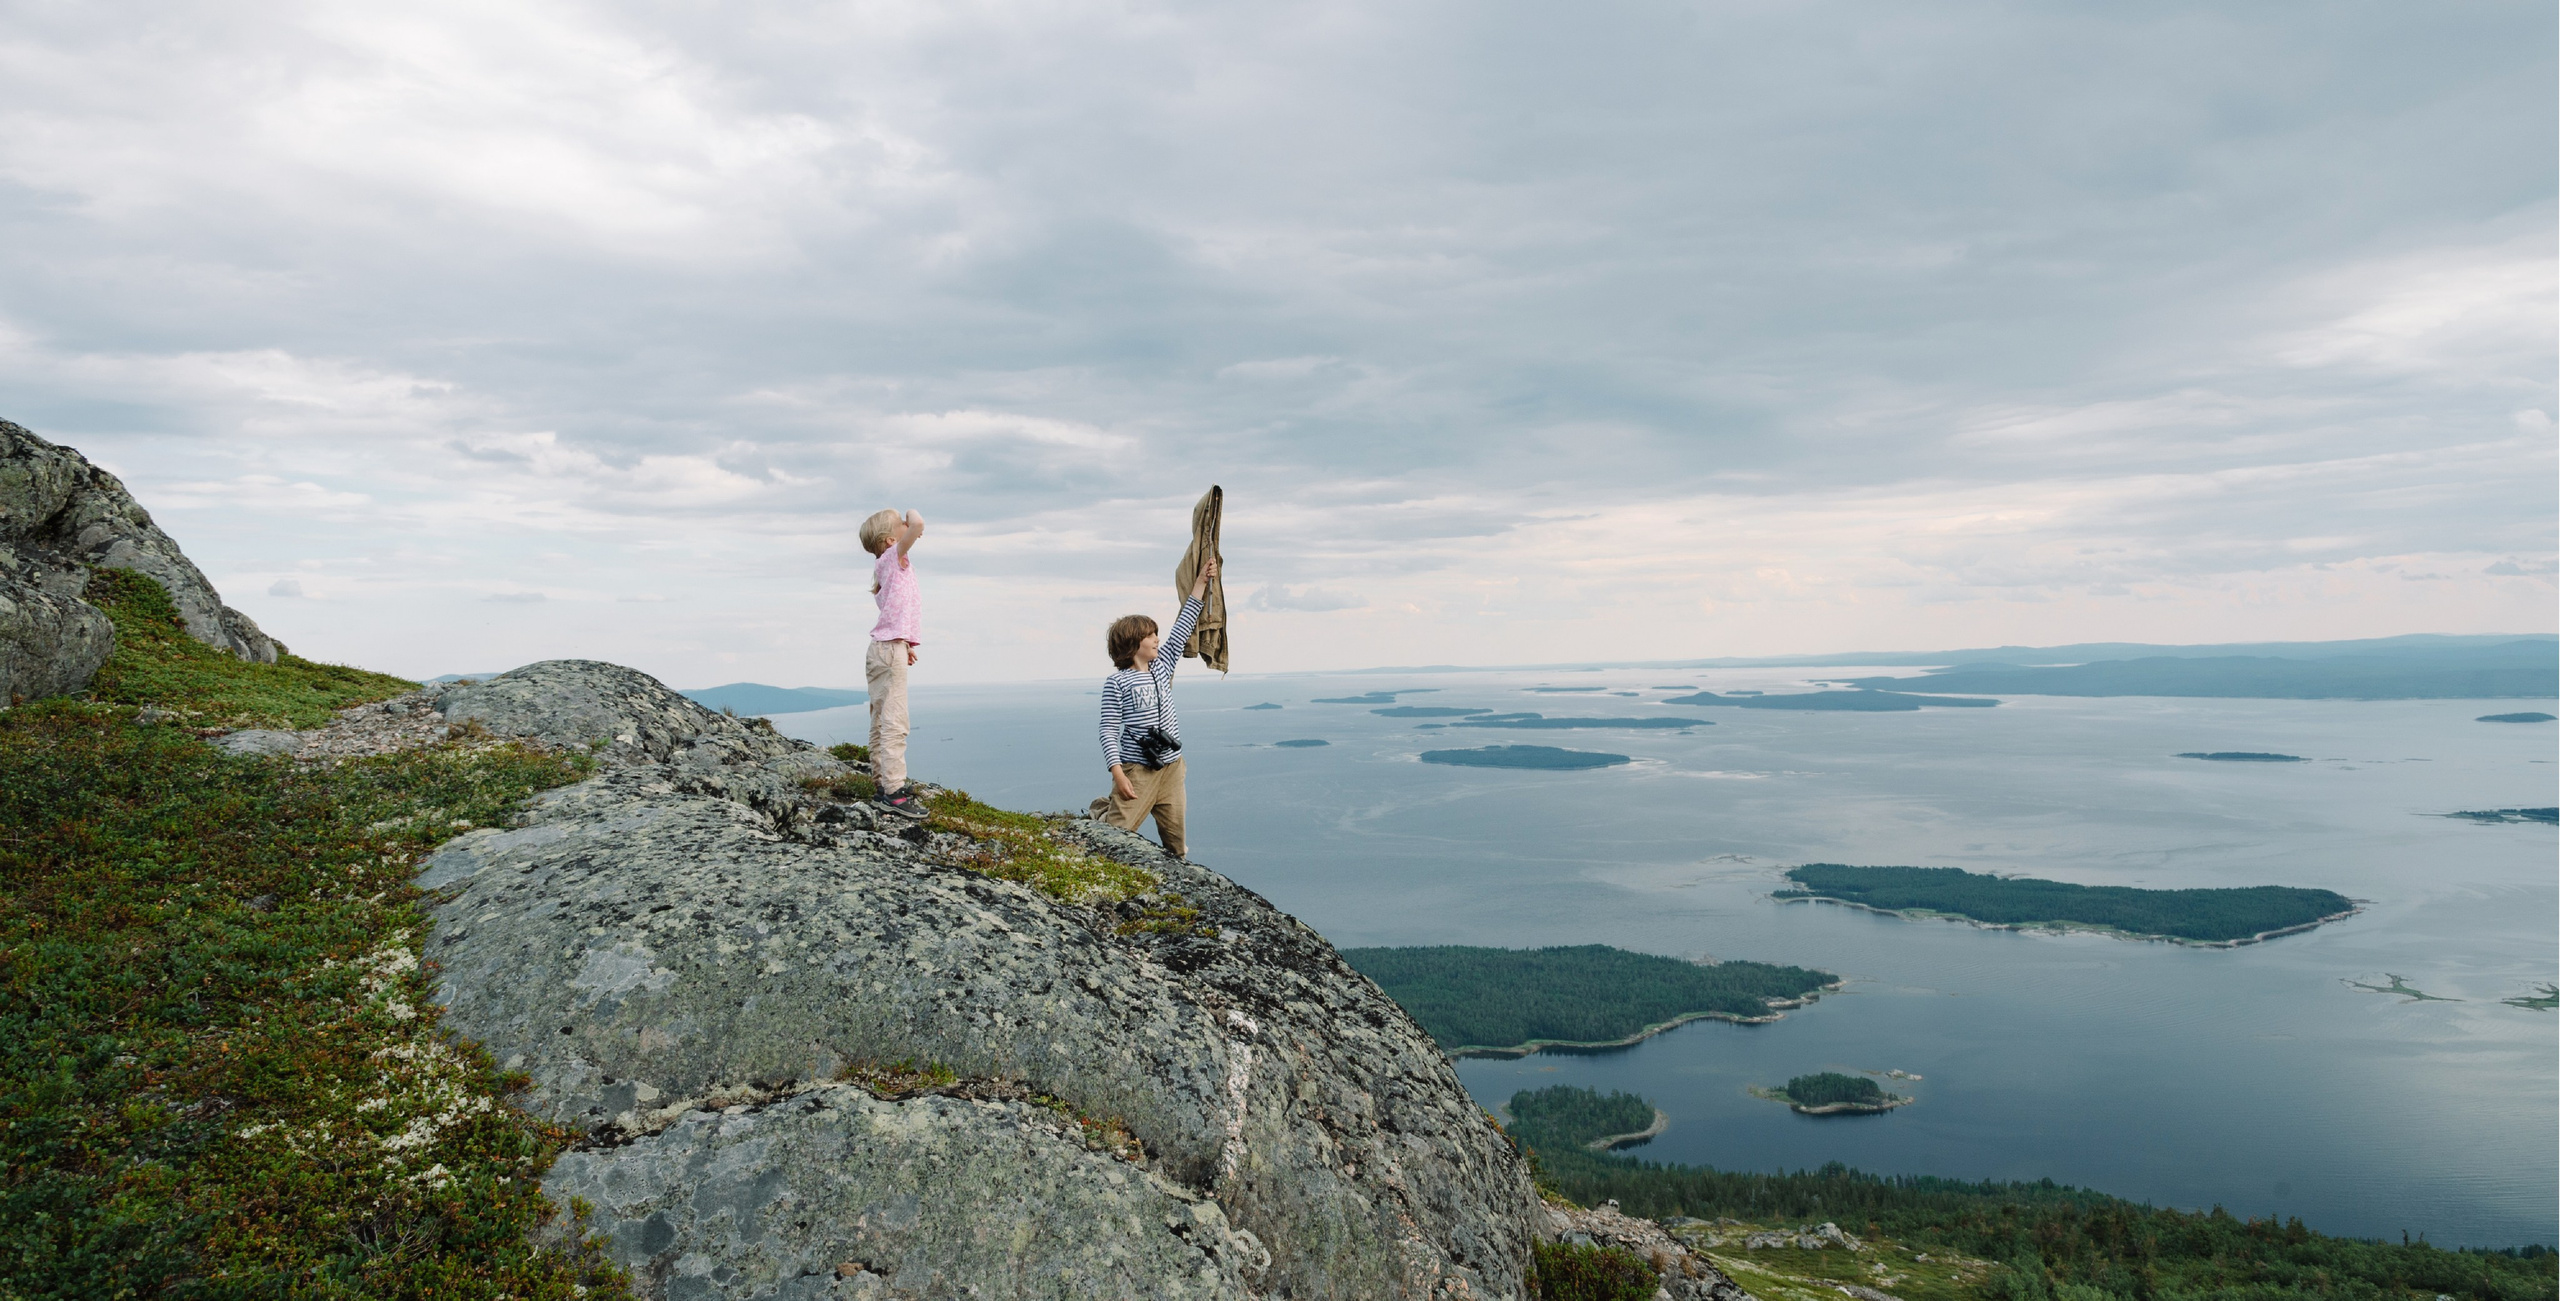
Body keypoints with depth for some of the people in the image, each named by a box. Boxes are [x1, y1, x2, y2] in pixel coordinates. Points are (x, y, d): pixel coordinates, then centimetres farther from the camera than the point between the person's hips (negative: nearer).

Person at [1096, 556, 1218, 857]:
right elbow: (1109, 731, -11)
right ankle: (1102, 810, 24)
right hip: (1138, 769, -6)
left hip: (1172, 765, 6)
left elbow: (1182, 629, 11)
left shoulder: (1162, 666, 9)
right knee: (1118, 832, -7)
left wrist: (1201, 582, 9)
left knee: (1175, 837, 7)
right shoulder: (1116, 683, -9)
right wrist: (1118, 775, -18)